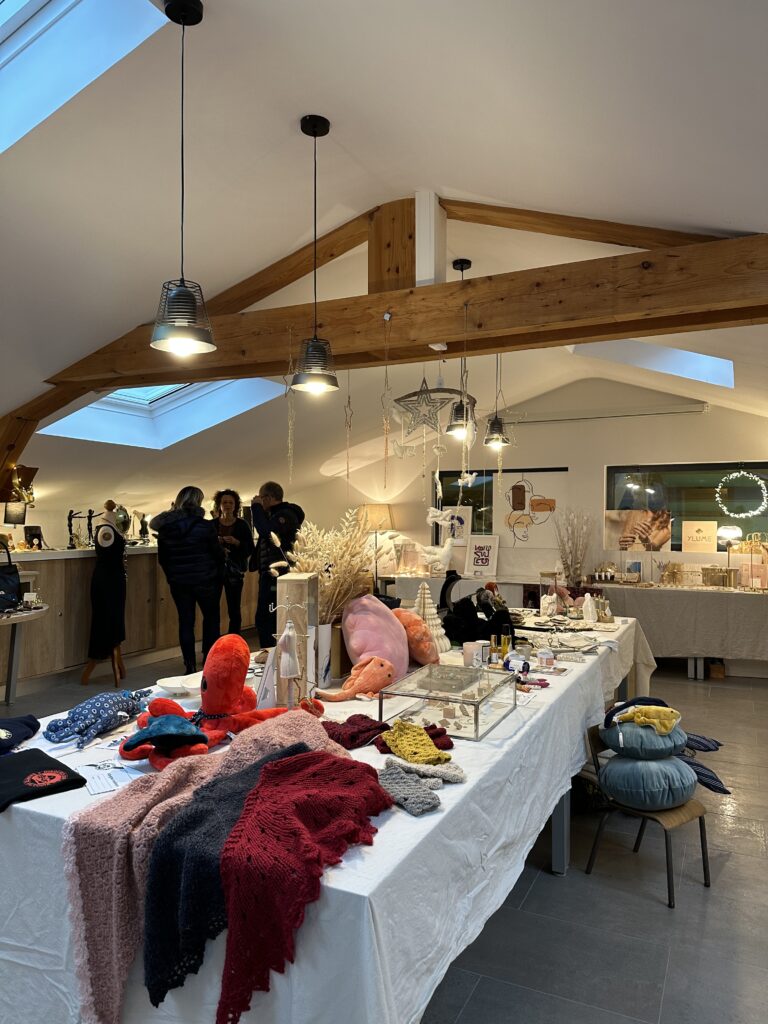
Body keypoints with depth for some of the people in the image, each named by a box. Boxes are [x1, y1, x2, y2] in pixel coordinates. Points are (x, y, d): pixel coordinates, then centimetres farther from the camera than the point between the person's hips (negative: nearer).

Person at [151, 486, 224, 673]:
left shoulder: (165, 527, -1)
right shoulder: (205, 526, -13)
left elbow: (162, 558, 6)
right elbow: (217, 554, -7)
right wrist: (219, 576, 8)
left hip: (178, 582, 3)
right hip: (204, 580, -3)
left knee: (185, 622, 10)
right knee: (211, 618, 13)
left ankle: (190, 666, 12)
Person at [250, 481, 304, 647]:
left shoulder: (286, 514, -13)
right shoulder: (275, 514, 19)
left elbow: (266, 532, -28)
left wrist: (256, 507, -18)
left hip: (278, 576, -11)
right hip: (270, 574, 11)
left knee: (270, 621, -10)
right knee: (263, 619, 15)